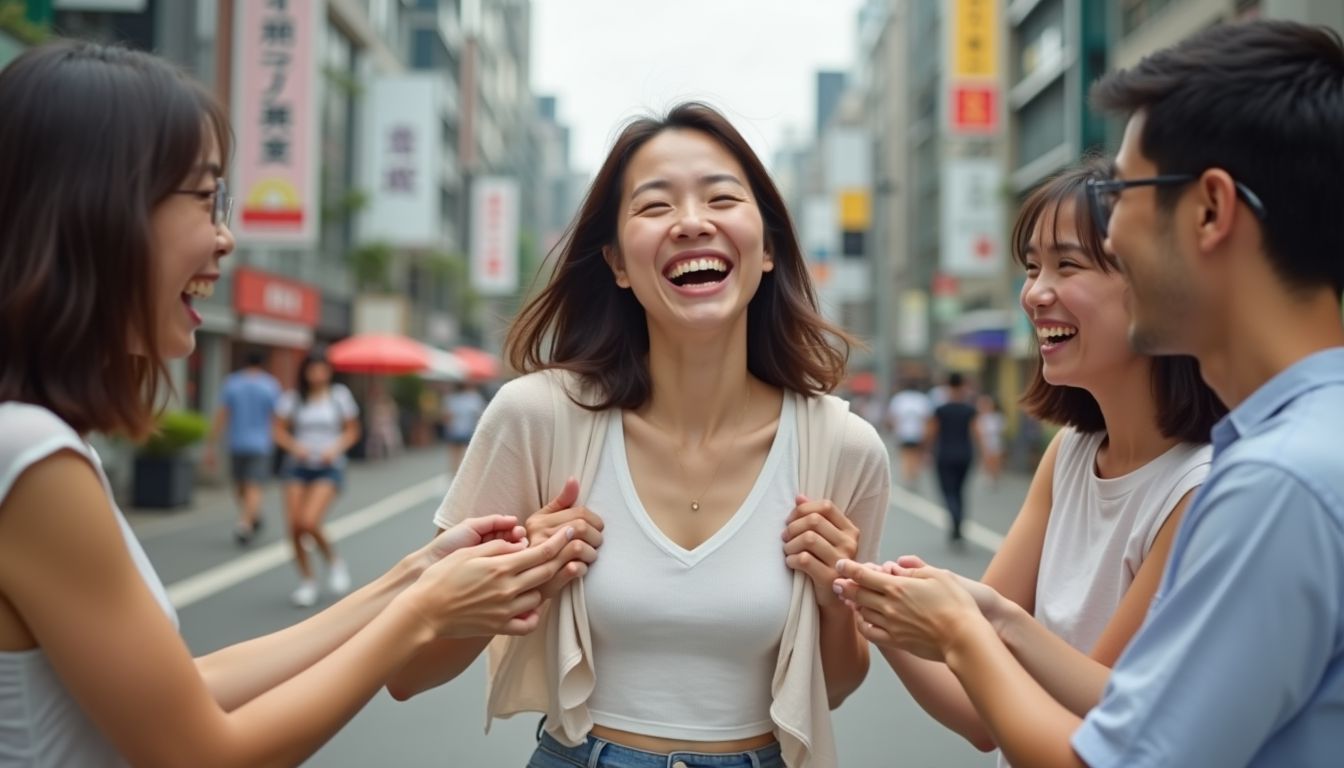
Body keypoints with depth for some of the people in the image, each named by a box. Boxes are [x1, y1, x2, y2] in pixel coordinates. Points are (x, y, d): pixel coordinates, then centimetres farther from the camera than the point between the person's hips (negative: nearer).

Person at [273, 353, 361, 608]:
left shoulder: (340, 394, 3)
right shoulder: (293, 398, 4)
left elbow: (352, 431, 7)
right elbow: (279, 431, 6)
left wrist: (336, 449, -10)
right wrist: (295, 446, -13)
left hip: (328, 467, -2)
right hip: (298, 466, 2)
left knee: (309, 522, -20)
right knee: (295, 526, -3)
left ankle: (334, 561, 8)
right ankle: (306, 581, 15)